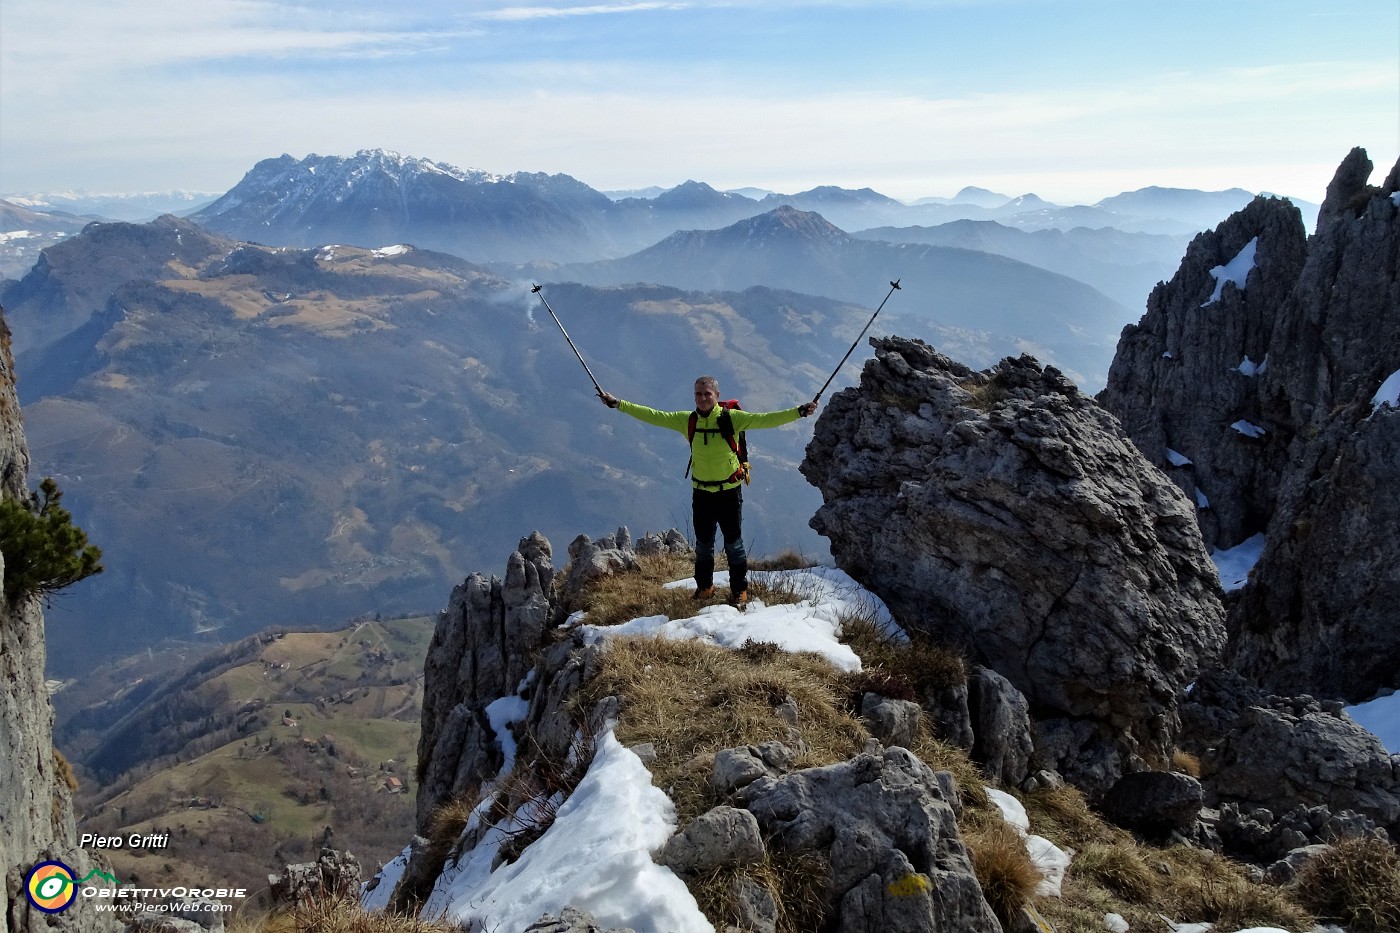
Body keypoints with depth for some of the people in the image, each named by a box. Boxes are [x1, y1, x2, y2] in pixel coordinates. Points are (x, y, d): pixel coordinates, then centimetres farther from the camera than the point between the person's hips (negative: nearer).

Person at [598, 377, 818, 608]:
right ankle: (704, 587, 34)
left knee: (734, 544, 6)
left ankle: (739, 591, 20)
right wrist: (618, 404, -3)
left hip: (730, 492, -3)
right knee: (703, 545, 17)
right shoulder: (687, 421, -4)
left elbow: (765, 419, -19)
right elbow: (653, 416, -1)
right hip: (701, 492, 3)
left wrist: (799, 412, -30)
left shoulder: (732, 418, -12)